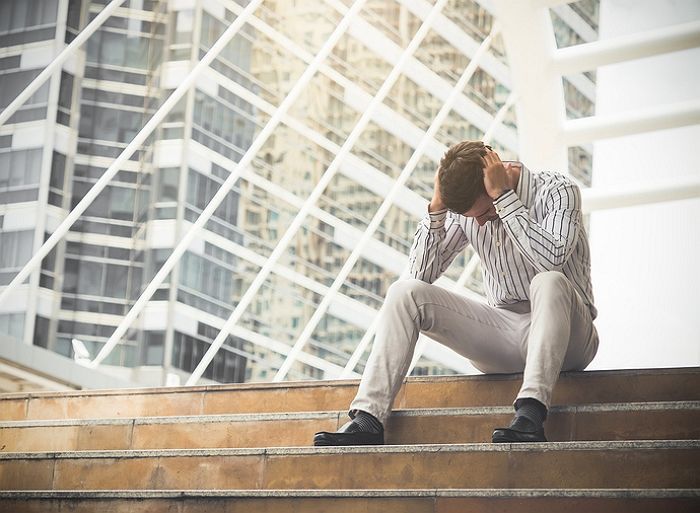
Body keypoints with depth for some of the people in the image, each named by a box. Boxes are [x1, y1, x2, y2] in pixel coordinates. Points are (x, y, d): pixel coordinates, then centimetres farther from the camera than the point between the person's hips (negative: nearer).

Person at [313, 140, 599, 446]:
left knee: (549, 282, -39)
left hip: (567, 336, -4)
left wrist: (503, 195, -25)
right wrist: (436, 207, -11)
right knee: (405, 292, -13)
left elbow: (552, 257, -30)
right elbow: (420, 274, -1)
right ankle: (368, 418, -25)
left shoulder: (557, 191, -10)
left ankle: (531, 414, -49)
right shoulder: (465, 208, 4)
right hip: (502, 331, 5)